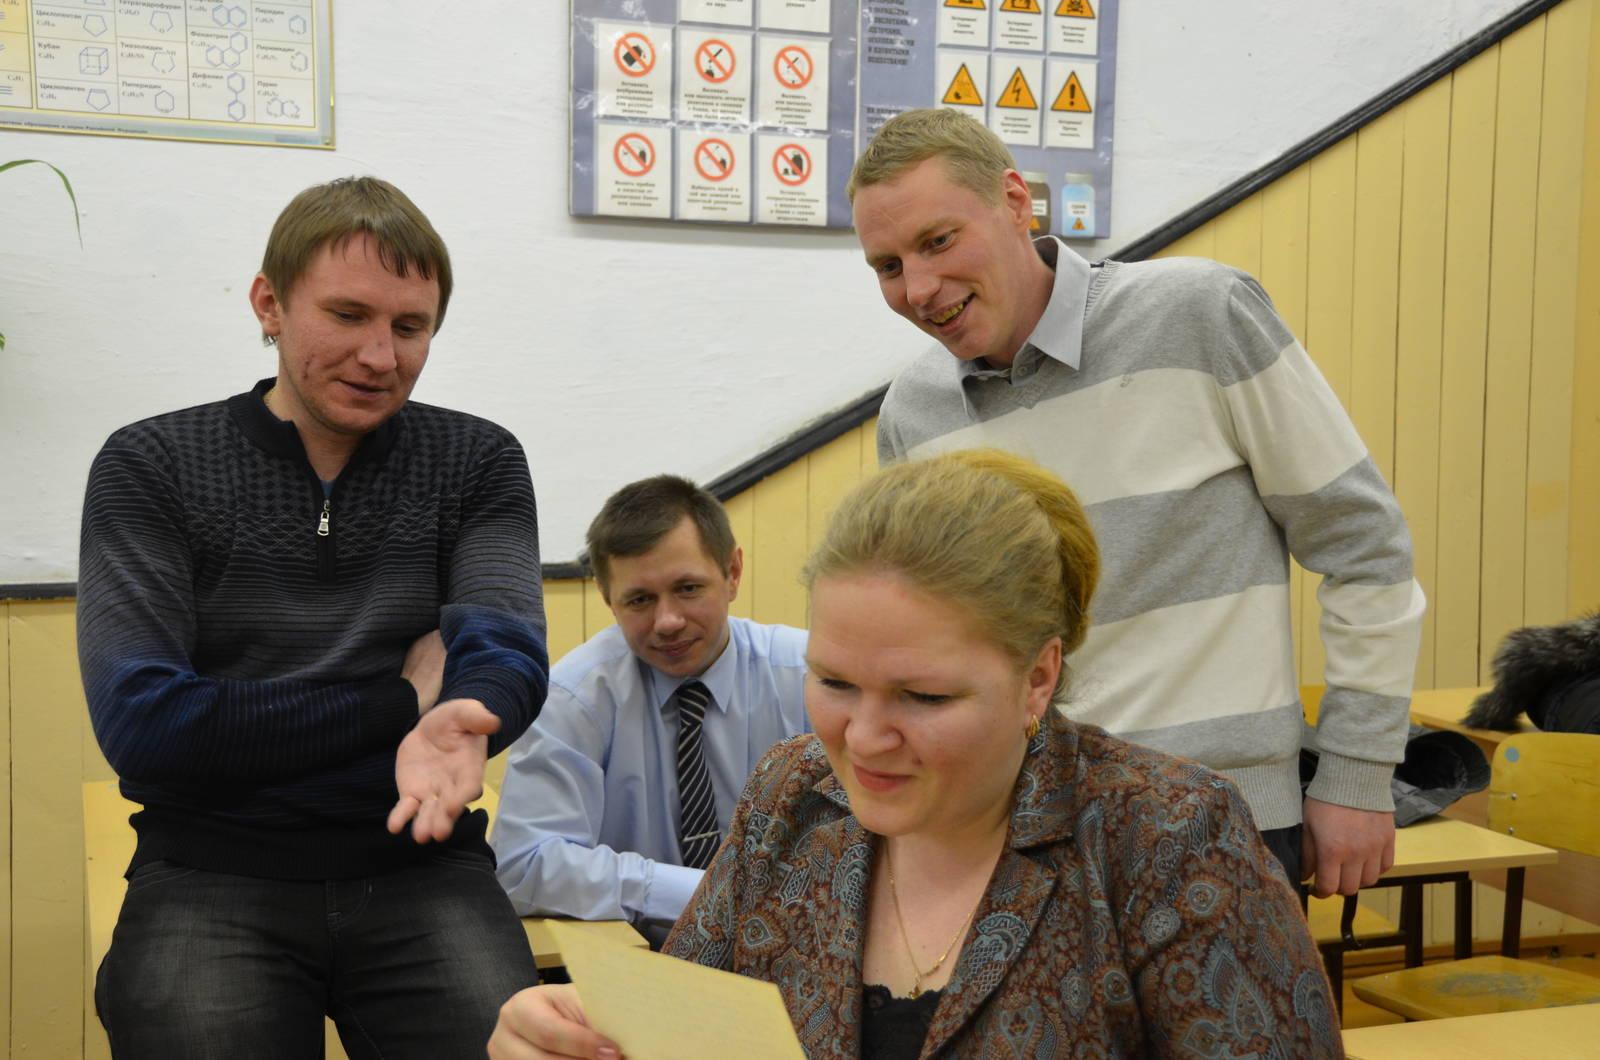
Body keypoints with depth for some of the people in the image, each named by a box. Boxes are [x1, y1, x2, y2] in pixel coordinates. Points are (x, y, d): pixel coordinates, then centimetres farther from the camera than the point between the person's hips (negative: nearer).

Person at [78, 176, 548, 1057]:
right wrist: (403, 700, -9)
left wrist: (466, 714, -35)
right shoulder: (150, 466, 0)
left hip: (419, 864, 1)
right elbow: (143, 726, -12)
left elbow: (506, 644, -11)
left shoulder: (479, 461, 6)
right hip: (215, 874, -1)